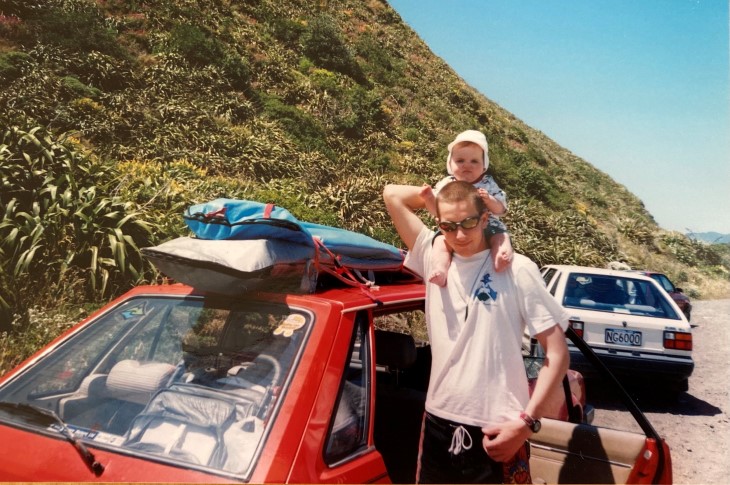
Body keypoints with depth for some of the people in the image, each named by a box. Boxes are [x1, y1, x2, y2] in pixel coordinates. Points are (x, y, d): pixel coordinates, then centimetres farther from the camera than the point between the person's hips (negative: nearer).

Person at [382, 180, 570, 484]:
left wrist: (527, 421, -12)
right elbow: (392, 195, 6)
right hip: (438, 424, 4)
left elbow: (557, 354, -6)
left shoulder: (517, 270, -7)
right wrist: (439, 193, 6)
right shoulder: (432, 258, 3)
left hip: (496, 430, -4)